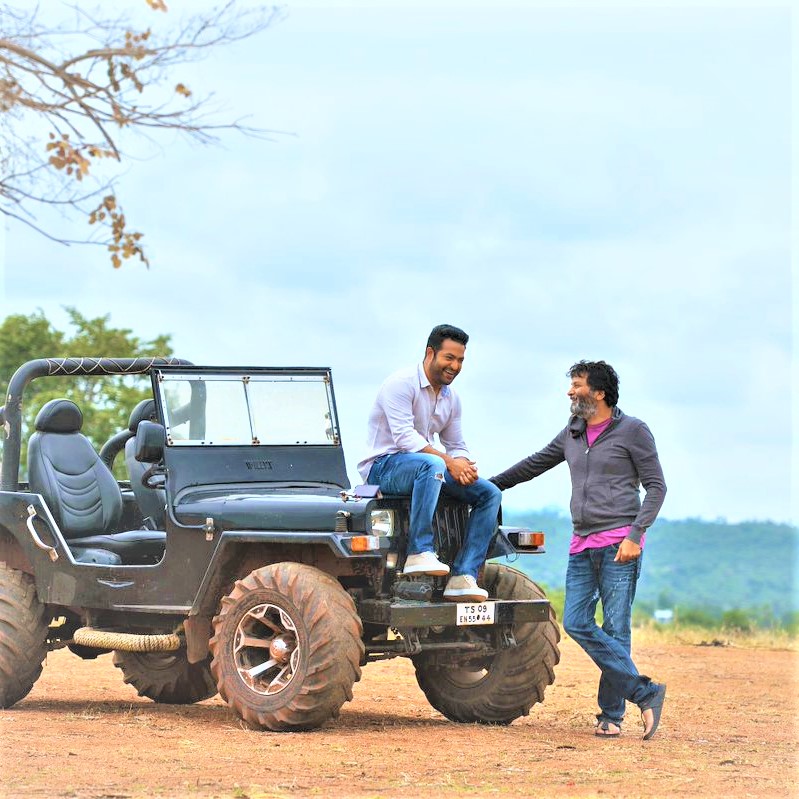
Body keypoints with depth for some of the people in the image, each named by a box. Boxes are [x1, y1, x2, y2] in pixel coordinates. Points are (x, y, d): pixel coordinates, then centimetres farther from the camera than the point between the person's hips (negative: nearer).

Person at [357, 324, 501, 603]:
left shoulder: (451, 399, 13)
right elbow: (404, 436, -23)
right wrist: (448, 461, -28)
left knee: (490, 494, -7)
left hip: (425, 467, 8)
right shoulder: (401, 384, -12)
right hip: (382, 468, -8)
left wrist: (464, 465, -9)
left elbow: (456, 446, 16)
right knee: (431, 464, -40)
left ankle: (462, 577, -17)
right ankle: (419, 553, -40)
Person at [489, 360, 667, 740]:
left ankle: (611, 715, -2)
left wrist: (635, 536, -14)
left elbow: (656, 486, -4)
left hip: (619, 544, -6)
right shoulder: (572, 434, 17)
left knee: (615, 629, -7)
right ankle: (644, 693, -5)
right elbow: (534, 464, 30)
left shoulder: (632, 431, -2)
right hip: (582, 545, 7)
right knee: (576, 623, -6)